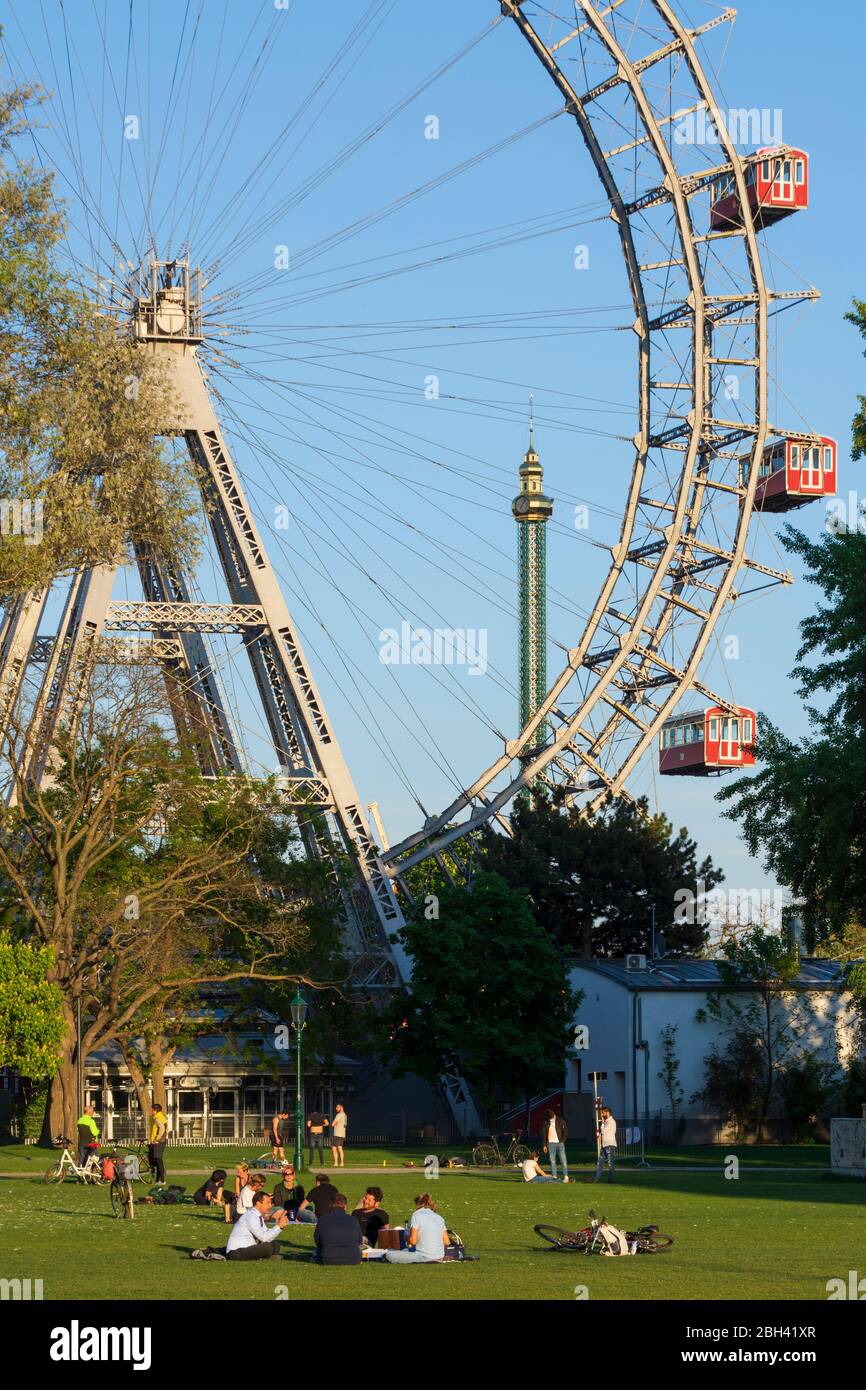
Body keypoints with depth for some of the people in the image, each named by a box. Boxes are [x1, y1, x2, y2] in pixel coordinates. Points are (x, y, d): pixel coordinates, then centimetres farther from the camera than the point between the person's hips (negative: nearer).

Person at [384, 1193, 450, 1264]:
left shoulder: (417, 1215, -7)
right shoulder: (439, 1218, 9)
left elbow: (413, 1241, -13)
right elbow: (447, 1242, 7)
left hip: (425, 1258, -7)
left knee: (389, 1255, -9)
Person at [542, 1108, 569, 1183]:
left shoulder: (560, 1121, 0)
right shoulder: (546, 1122, 6)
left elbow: (565, 1131, 2)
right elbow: (544, 1134, 11)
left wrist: (562, 1141, -8)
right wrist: (545, 1145, 8)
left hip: (559, 1143, -2)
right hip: (550, 1144, 2)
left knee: (563, 1160, -7)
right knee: (552, 1161, 1)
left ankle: (566, 1177, -6)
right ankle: (554, 1176, 4)